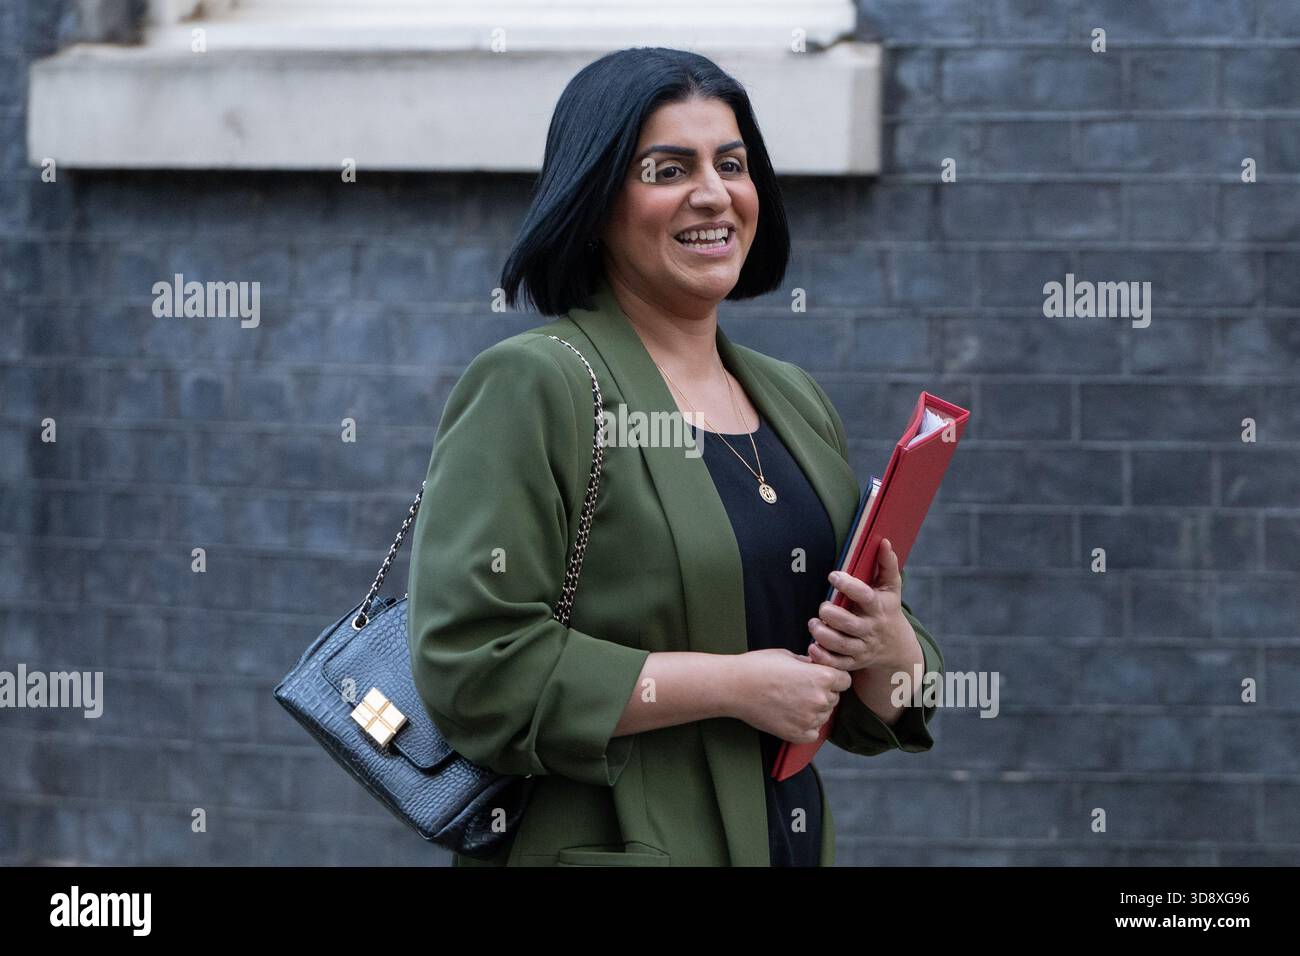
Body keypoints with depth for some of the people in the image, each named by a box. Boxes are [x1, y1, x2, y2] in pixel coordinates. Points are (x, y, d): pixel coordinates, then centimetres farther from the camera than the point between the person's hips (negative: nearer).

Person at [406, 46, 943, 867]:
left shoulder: (798, 404, 10)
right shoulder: (530, 388, -11)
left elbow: (873, 715, 15)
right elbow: (472, 668, -21)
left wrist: (890, 650, -8)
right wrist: (732, 685, -19)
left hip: (796, 840, 7)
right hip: (610, 845, -6)